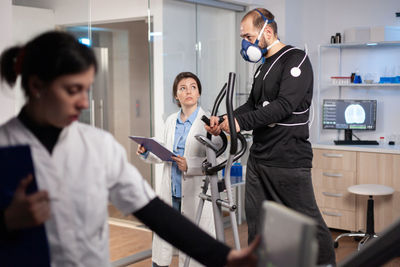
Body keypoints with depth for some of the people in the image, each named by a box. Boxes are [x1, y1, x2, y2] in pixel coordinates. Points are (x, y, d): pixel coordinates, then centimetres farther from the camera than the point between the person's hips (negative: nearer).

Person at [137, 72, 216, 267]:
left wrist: (190, 165, -22)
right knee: (162, 234, 11)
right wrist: (147, 153, 1)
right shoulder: (171, 121, 12)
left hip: (196, 194, -5)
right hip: (169, 191, 5)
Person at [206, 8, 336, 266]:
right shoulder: (264, 67, 18)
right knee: (256, 221, 12)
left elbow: (284, 105, -21)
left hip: (289, 161, -8)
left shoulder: (296, 59, -10)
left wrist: (241, 122, -24)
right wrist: (224, 120, 2)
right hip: (259, 158, 9)